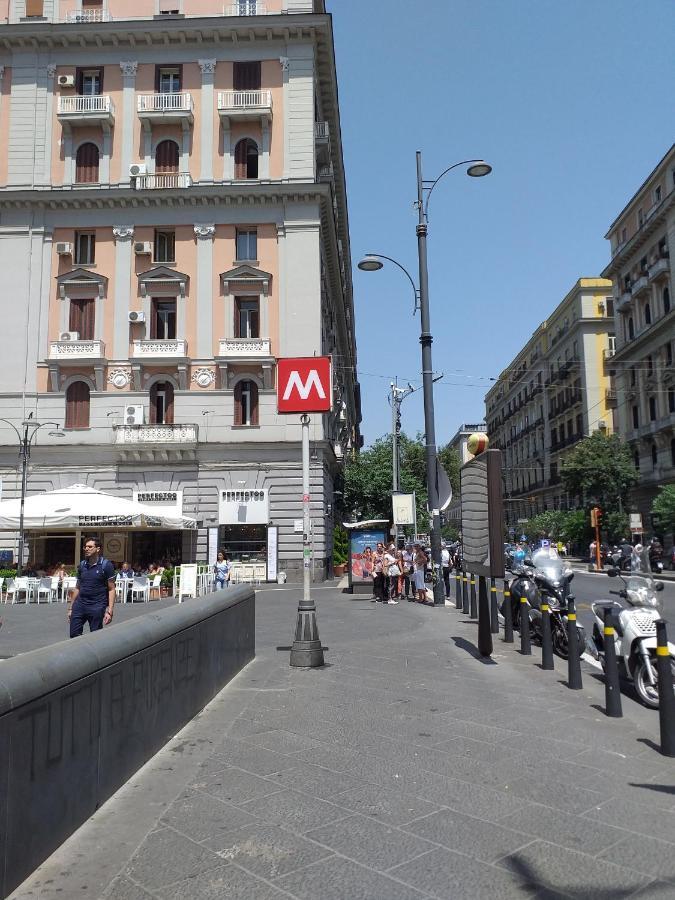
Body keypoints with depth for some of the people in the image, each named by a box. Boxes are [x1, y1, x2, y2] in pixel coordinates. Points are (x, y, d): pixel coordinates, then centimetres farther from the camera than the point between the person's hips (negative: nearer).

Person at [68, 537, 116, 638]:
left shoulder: (106, 565, -5)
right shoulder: (82, 565, 9)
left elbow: (111, 589, -6)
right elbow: (77, 588, 17)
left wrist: (109, 611, -14)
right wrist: (70, 608, 15)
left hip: (97, 607, -4)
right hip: (80, 605, 5)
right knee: (74, 635, 2)